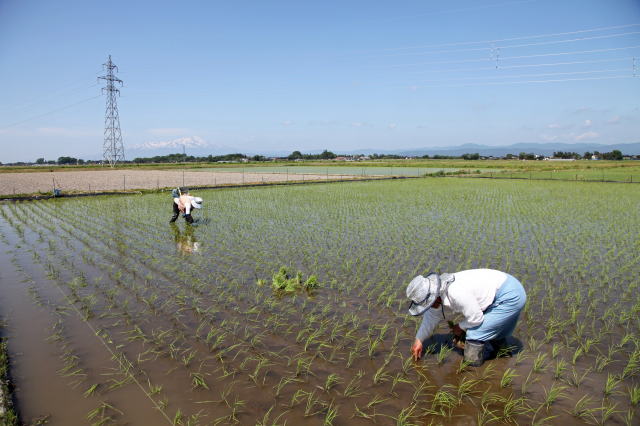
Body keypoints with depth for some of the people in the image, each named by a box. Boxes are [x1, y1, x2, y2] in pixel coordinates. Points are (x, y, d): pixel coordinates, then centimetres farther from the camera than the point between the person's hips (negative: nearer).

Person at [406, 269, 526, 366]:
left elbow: (476, 318, -19)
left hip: (510, 297, -9)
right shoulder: (439, 291, -1)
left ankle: (471, 367, 12)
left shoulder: (456, 292, -31)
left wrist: (460, 327, 1)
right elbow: (432, 316, 14)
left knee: (475, 334, -6)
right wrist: (418, 340, 20)